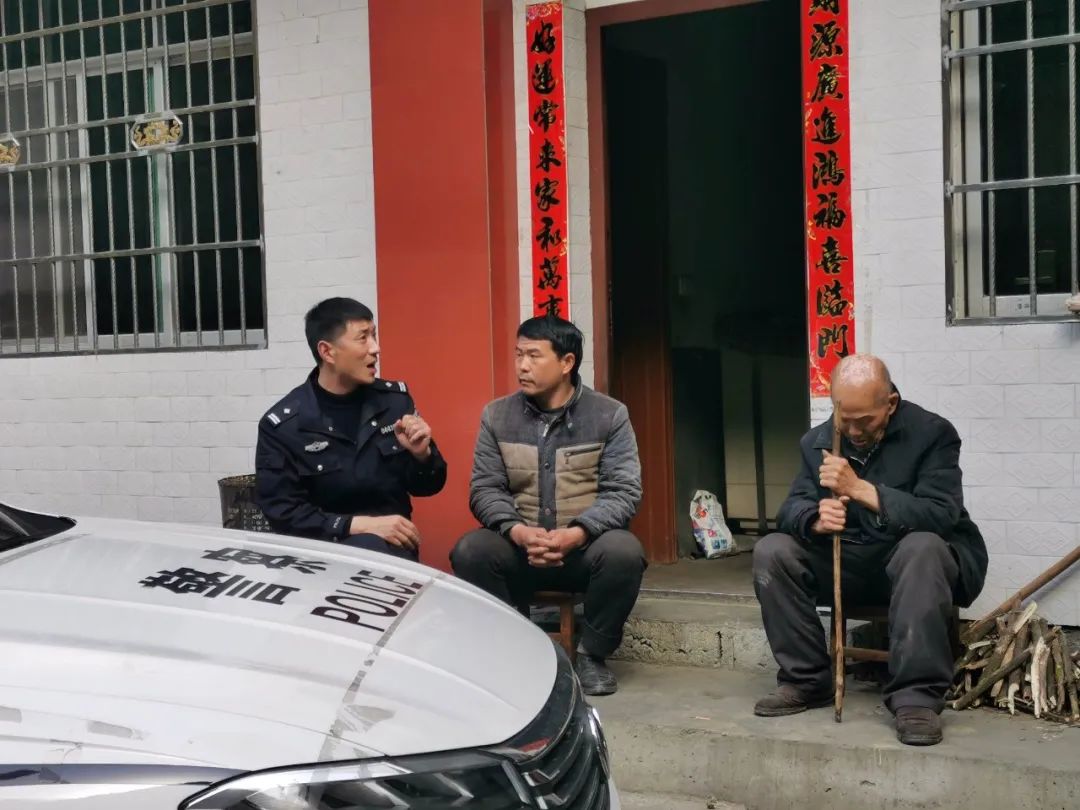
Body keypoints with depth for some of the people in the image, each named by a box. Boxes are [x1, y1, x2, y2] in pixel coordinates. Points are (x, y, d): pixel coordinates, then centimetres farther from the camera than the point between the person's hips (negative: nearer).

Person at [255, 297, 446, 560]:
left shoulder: (395, 398, 5)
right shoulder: (282, 425, -6)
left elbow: (426, 487, 13)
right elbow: (283, 514, -9)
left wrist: (421, 454, -9)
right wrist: (360, 525, -18)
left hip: (391, 542, 4)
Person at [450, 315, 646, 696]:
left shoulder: (610, 416, -2)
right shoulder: (496, 416, 4)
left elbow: (624, 491, -9)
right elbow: (485, 488, -1)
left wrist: (578, 533, -27)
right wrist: (516, 531, -22)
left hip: (586, 548, -1)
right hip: (518, 548, 2)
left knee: (623, 551, -33)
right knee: (469, 551, -27)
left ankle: (592, 655, -10)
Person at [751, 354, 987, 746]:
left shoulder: (932, 433, -13)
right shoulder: (818, 441, 2)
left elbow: (941, 517, -26)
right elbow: (791, 510, -5)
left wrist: (860, 489, -33)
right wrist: (816, 519, -31)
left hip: (921, 563, -4)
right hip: (851, 564, 5)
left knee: (922, 546, -38)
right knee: (771, 551, -16)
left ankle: (916, 696, -34)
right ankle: (806, 680, -8)